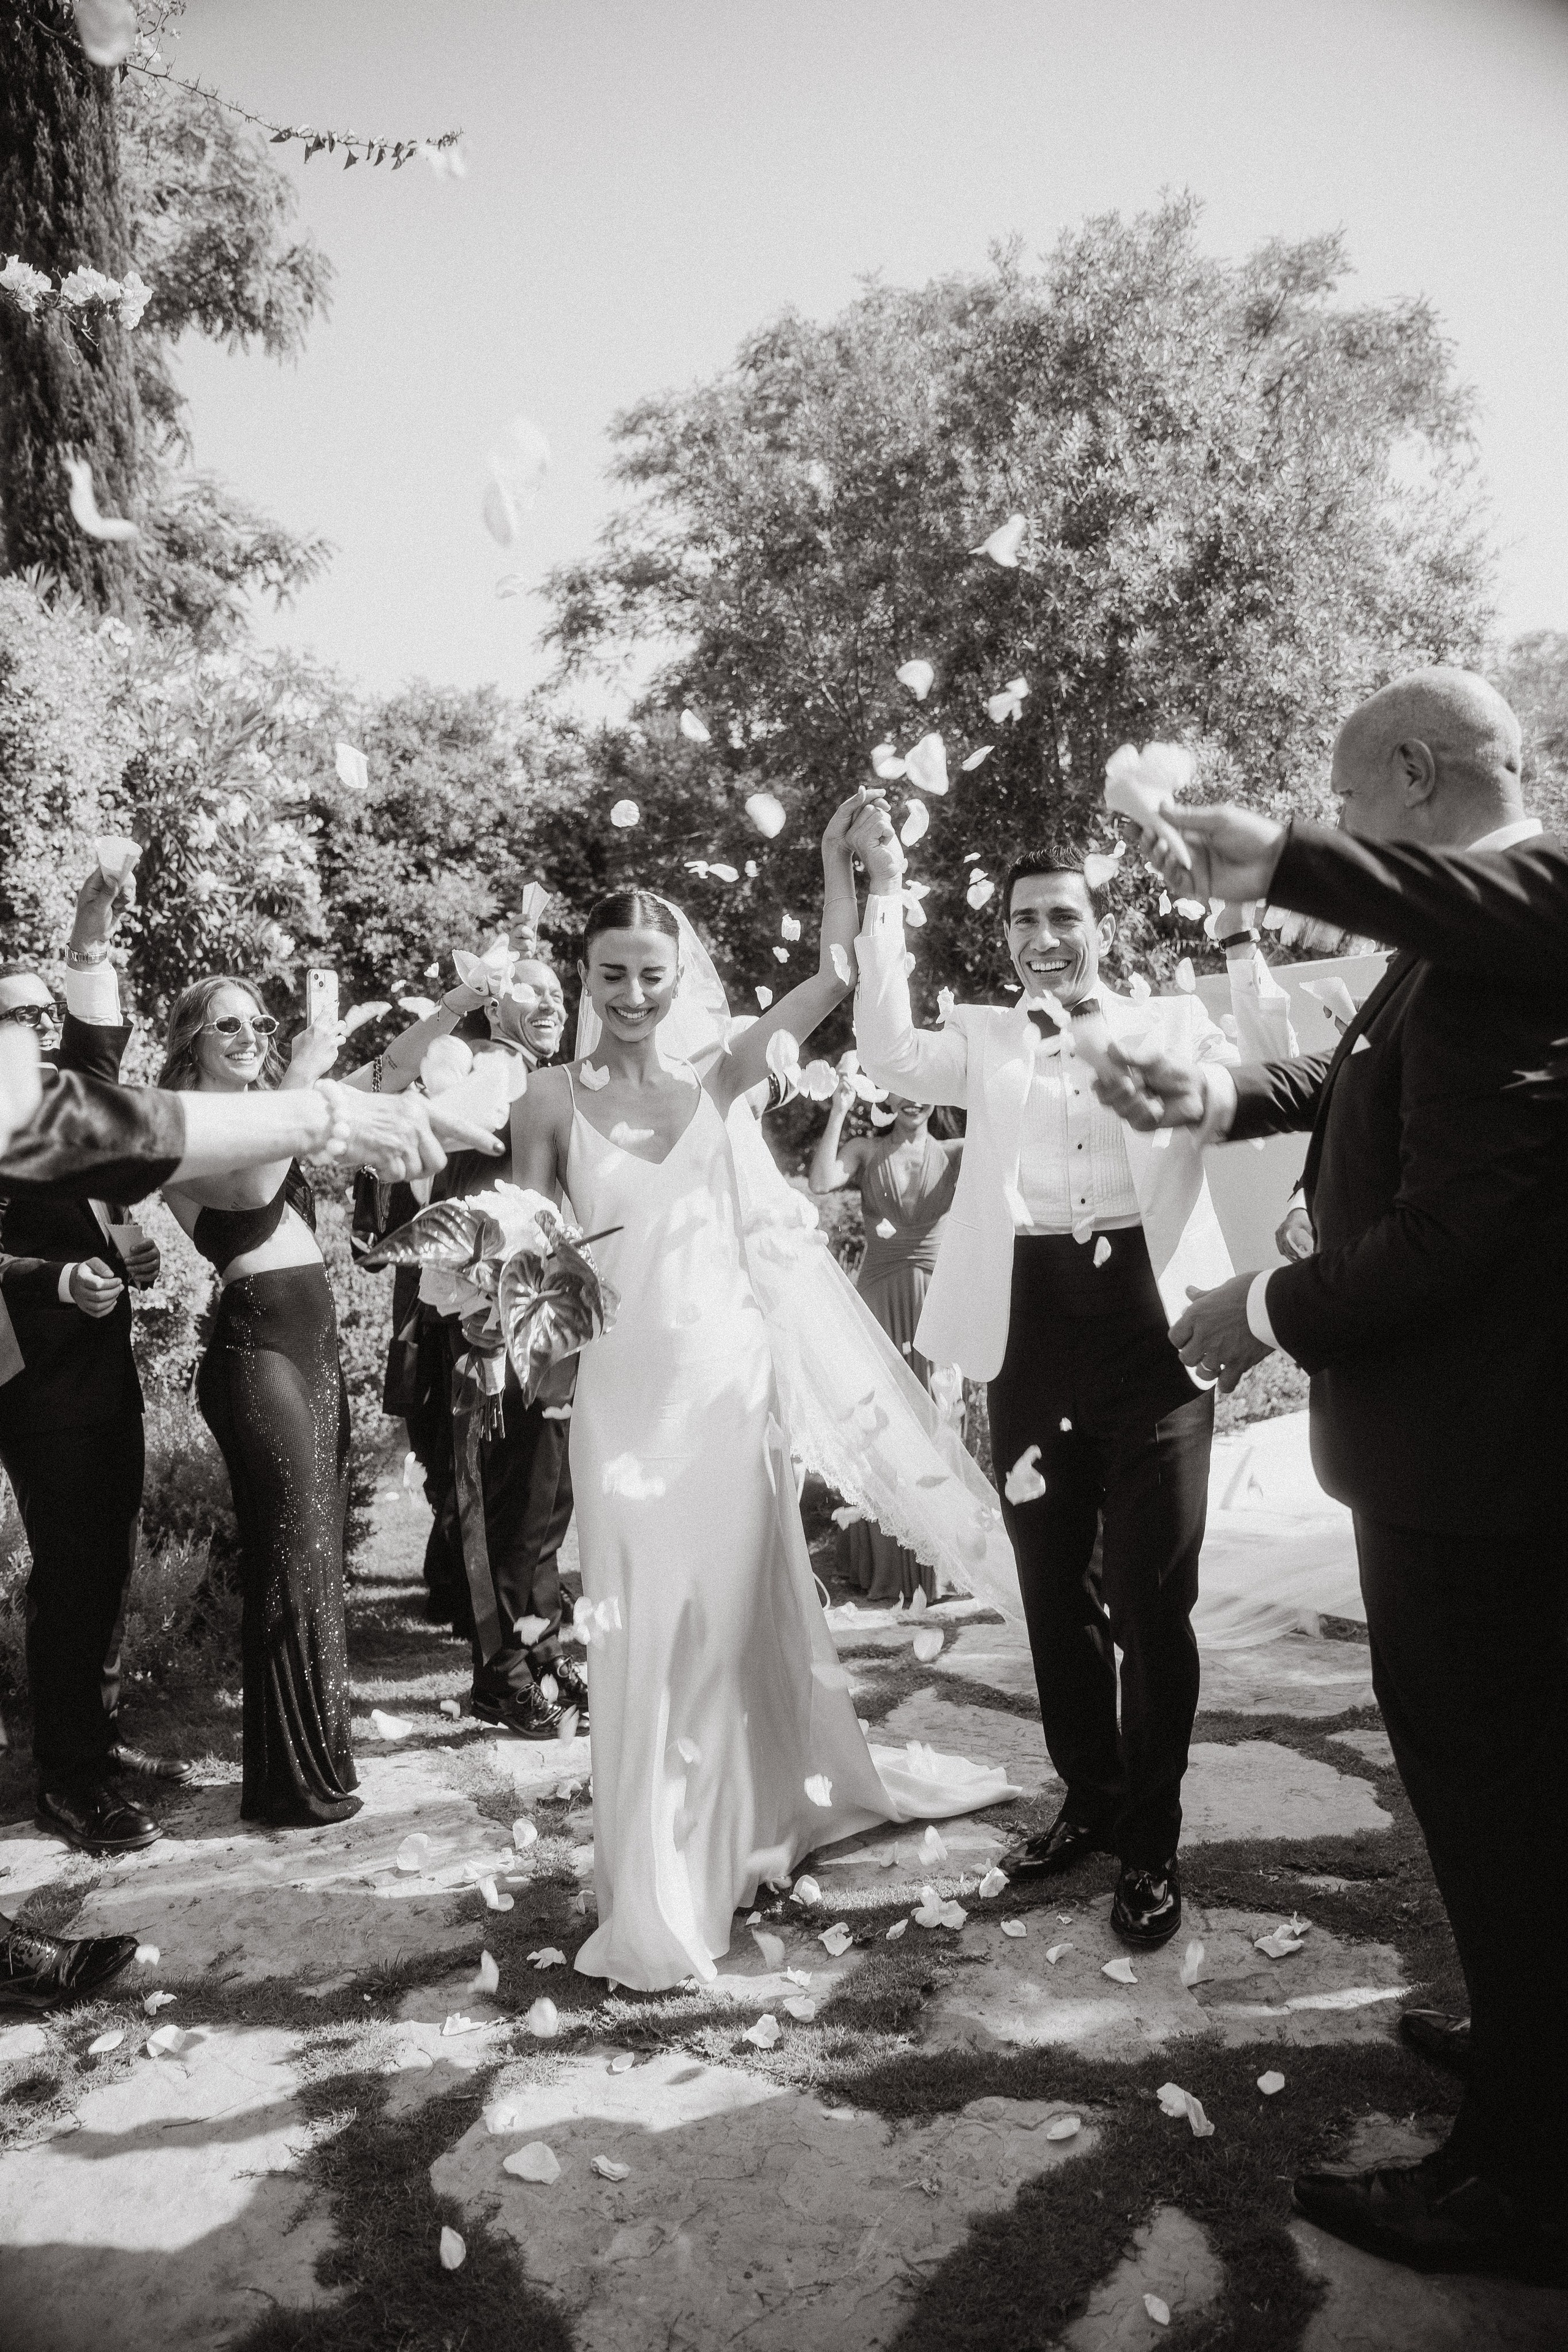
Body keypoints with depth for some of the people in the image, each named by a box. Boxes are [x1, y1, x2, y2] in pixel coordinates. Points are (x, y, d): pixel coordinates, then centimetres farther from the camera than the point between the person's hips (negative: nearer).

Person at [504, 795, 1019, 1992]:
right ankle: (657, 1898, 22)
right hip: (625, 1385, -1)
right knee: (646, 1628, 5)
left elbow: (835, 978, -6)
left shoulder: (719, 1072, 2)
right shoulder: (553, 1102, -1)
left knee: (744, 1604, 15)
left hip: (730, 1373, 1)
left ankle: (772, 1810, 41)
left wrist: (840, 862, -14)